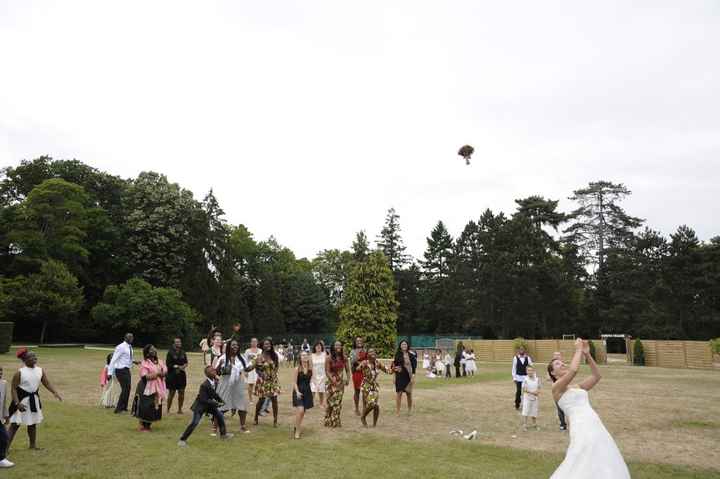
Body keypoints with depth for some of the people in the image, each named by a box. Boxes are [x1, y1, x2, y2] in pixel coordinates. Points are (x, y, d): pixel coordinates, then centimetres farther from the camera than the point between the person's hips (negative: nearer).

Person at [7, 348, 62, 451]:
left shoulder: (40, 371, -1)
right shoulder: (20, 373, -16)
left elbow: (47, 383, -1)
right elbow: (13, 389, -15)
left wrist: (55, 392, -16)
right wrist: (17, 403, -23)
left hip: (34, 400, 5)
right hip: (22, 400, -5)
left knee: (33, 423, 16)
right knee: (15, 425, -4)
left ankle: (33, 444, 28)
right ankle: (6, 447, 5)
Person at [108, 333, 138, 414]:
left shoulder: (129, 347, 10)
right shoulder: (121, 347, -16)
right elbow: (113, 359, -19)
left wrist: (134, 361, 8)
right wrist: (110, 372, -22)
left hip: (126, 370, 9)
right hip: (121, 370, -9)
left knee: (127, 389, 15)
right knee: (125, 389, -8)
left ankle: (124, 408, 29)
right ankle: (118, 409, 4)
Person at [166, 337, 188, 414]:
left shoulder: (183, 352, 9)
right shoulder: (170, 352, -6)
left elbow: (186, 362, 12)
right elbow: (168, 364, -9)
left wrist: (184, 366, -7)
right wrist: (176, 366, -14)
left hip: (181, 375, 5)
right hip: (172, 375, -5)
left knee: (181, 392, 5)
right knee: (171, 393, -1)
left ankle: (180, 409, 18)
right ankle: (168, 410, 12)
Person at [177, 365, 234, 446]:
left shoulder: (214, 382, -7)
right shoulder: (204, 385, -32)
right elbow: (203, 400, -31)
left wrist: (220, 400, -1)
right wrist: (216, 404, -30)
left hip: (209, 404, 8)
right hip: (200, 405, -8)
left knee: (220, 415, 9)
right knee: (195, 422, -13)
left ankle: (223, 434, 27)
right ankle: (183, 439, 1)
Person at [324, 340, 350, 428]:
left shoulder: (344, 358, 2)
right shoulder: (329, 358, -10)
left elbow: (347, 370, 8)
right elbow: (327, 371, -12)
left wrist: (348, 379, -7)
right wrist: (333, 381, -20)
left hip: (341, 382, 4)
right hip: (331, 383, -4)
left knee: (338, 402, 9)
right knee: (330, 402, -1)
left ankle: (336, 422, 21)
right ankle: (329, 422, 13)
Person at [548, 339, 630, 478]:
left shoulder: (577, 387, 20)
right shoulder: (556, 388, -4)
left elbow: (596, 376, 16)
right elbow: (574, 370, -18)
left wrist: (587, 354, 8)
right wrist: (578, 350, -4)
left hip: (596, 427, 8)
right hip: (582, 429, -8)